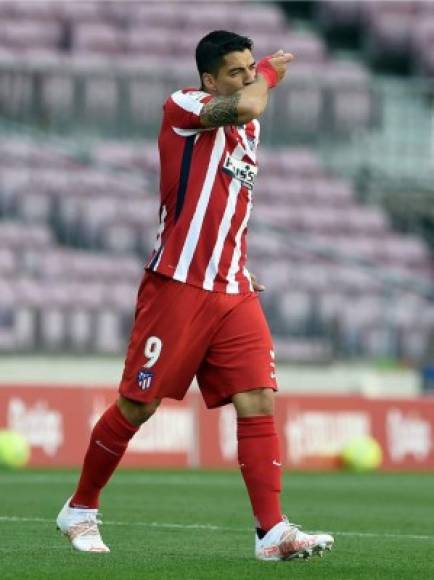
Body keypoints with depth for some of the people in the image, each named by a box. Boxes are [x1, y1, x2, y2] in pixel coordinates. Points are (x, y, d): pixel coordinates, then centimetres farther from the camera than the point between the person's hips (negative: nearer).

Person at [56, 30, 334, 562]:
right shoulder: (182, 106, -7)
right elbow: (247, 106, -26)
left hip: (234, 292, 6)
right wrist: (269, 71, -6)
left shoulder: (250, 131, 16)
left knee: (258, 402, -8)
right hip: (178, 286, -6)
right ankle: (80, 510, 20)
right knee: (137, 407, 1)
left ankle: (272, 532, -12)